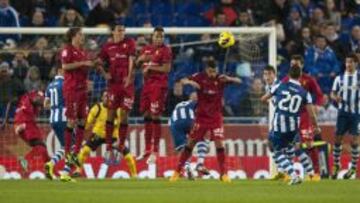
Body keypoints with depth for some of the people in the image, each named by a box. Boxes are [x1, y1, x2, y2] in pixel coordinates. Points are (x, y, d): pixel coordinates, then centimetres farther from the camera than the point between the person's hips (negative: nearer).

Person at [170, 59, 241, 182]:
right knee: (191, 142, 3)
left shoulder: (220, 79, -8)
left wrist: (229, 79, -33)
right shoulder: (200, 77, -9)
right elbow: (183, 81, -9)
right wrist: (190, 82, -31)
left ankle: (223, 173, -2)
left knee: (219, 143, -10)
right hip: (201, 116, 0)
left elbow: (239, 81, -12)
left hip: (216, 116, 0)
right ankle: (177, 171, 12)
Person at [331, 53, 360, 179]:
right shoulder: (340, 78, 6)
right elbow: (333, 93, 8)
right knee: (338, 138, 0)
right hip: (343, 111, 2)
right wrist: (336, 97, -14)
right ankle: (336, 165, 12)